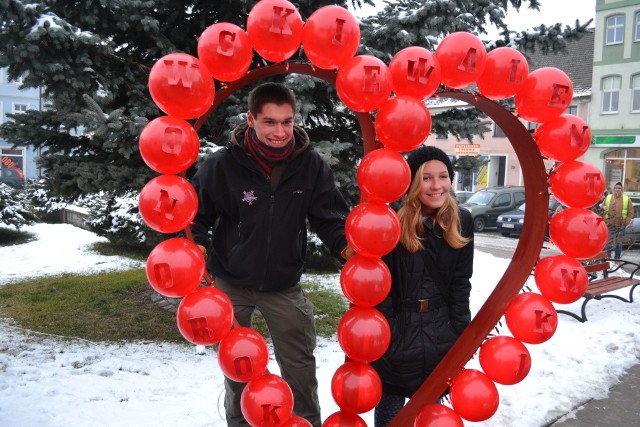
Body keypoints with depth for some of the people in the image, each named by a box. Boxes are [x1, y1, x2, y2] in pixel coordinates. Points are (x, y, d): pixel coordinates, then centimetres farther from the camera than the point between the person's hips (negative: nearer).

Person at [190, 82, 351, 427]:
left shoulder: (311, 165, -13)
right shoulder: (222, 164, -17)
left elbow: (329, 217, -6)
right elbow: (194, 215, -6)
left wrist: (346, 245, -24)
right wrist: (199, 249, -22)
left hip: (284, 285, 0)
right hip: (231, 285, 0)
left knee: (301, 369, 10)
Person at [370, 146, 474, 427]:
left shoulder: (462, 222, -1)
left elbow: (460, 282, 2)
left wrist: (460, 332, -1)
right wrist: (387, 333, -12)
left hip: (440, 332, 3)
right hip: (397, 332, -3)